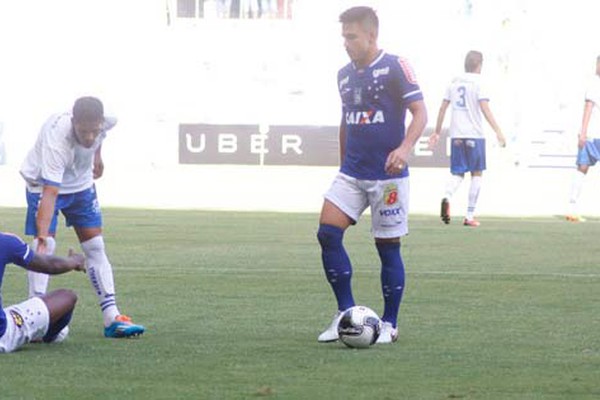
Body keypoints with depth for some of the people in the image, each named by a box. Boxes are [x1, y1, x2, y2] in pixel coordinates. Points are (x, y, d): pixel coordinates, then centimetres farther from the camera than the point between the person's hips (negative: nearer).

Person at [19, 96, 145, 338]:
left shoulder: (106, 122, -27)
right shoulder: (56, 140, -43)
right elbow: (50, 194, -47)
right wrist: (42, 237, -54)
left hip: (81, 183, 5)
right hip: (44, 182, -5)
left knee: (96, 247, 2)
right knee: (44, 246, -19)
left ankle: (112, 318, 2)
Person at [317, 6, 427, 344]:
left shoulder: (395, 68, -8)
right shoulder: (345, 75, 11)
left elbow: (420, 113, -12)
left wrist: (405, 148, -27)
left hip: (388, 175, -6)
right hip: (352, 174, 6)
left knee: (388, 246, 1)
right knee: (327, 233, -9)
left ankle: (389, 325, 12)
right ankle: (346, 313, 1)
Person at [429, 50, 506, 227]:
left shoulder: (454, 83, 11)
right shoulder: (478, 83, -4)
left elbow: (443, 108, 14)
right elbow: (485, 108, -15)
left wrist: (437, 131, 23)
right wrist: (498, 131, -19)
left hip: (456, 135, 4)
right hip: (474, 134, -4)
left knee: (458, 174, 9)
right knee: (476, 174, 7)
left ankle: (447, 197, -24)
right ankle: (470, 216, 4)